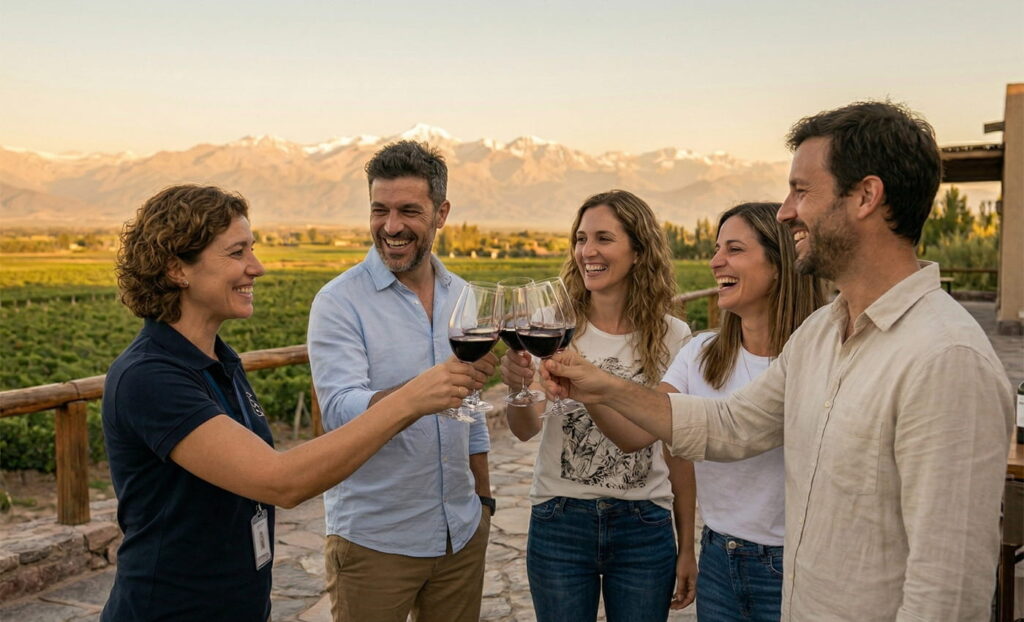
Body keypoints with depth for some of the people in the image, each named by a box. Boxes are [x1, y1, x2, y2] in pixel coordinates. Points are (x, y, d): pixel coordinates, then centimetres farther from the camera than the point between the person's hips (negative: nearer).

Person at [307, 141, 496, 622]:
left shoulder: (462, 296, 4)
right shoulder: (340, 303, -13)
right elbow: (342, 414, -24)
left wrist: (484, 498, 13)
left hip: (461, 533, 5)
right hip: (372, 541, -5)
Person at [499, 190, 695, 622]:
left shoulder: (672, 337, -4)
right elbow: (526, 429, -17)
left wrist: (687, 547, 5)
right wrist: (517, 385, -38)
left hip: (645, 526, 0)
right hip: (559, 521, 0)